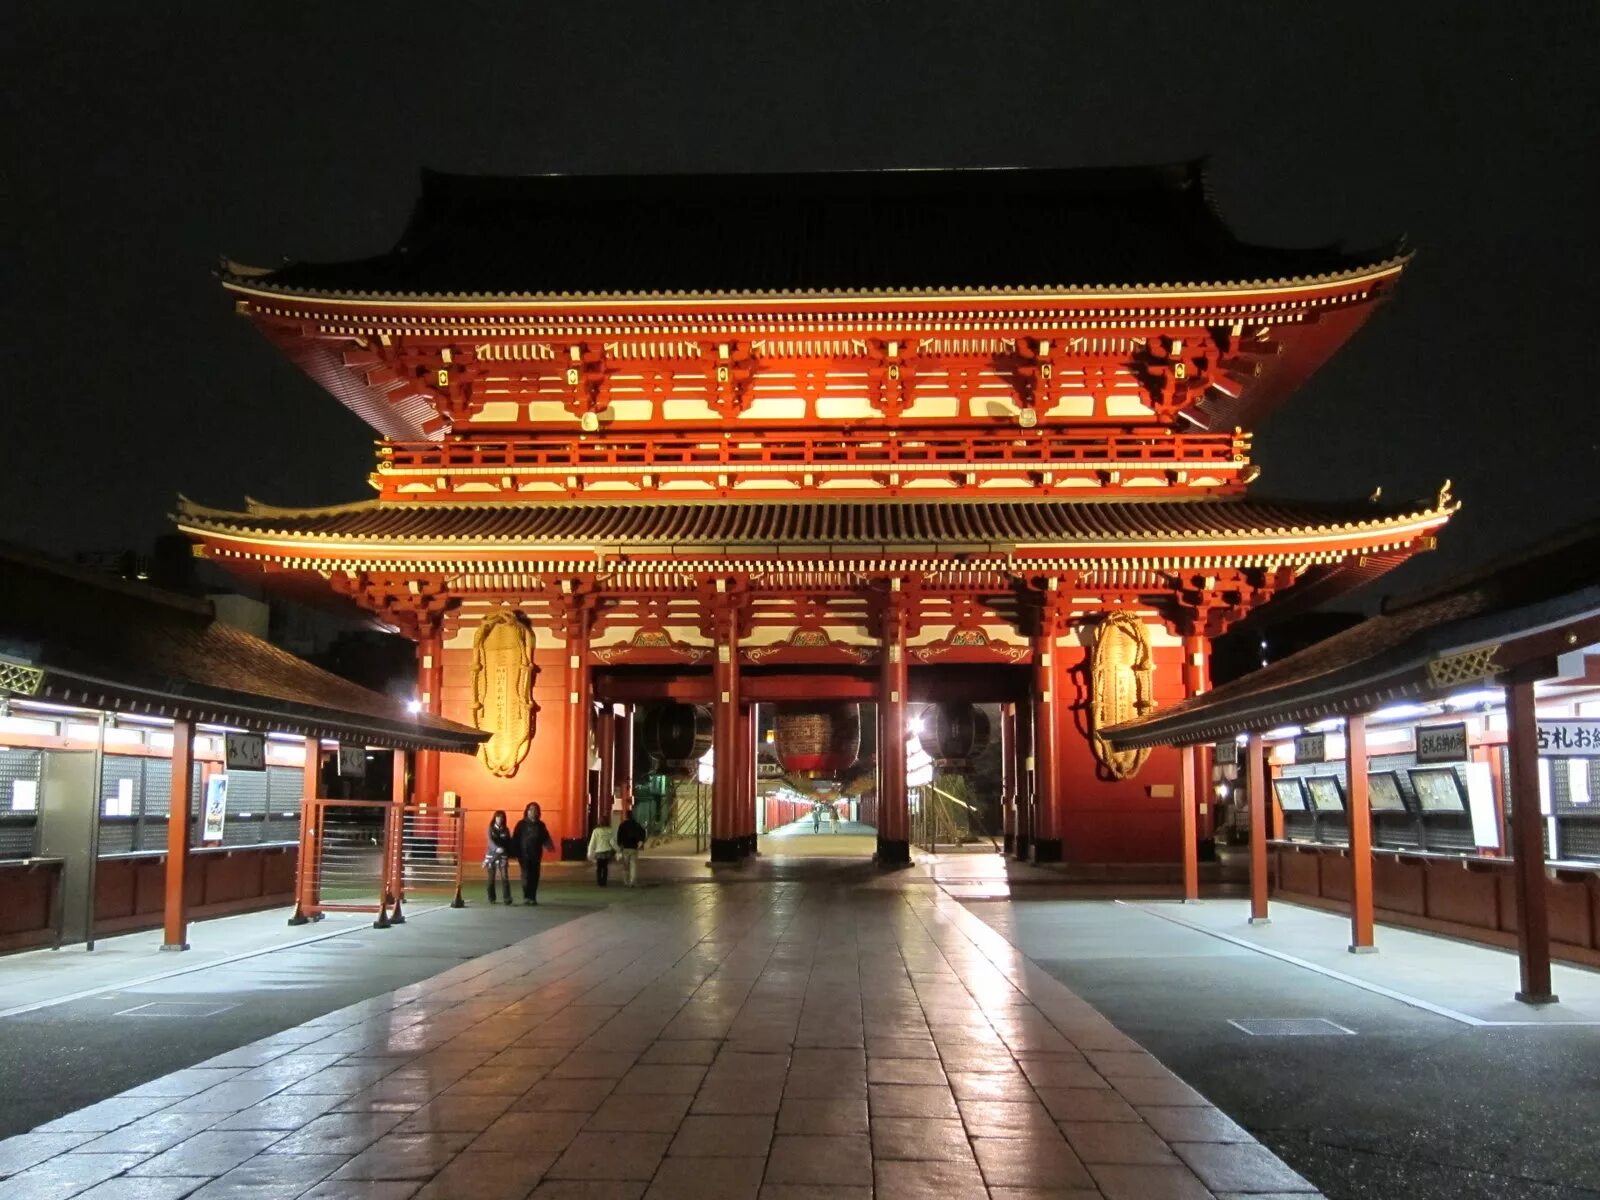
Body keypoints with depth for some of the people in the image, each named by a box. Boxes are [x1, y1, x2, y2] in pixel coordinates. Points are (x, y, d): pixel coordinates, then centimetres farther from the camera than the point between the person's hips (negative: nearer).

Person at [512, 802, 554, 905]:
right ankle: (526, 897, -10)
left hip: (536, 855, 3)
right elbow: (515, 838, -2)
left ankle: (533, 897, 8)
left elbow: (545, 838, 10)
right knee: (526, 875, -11)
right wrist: (516, 853, -8)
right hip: (524, 854, -3)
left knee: (534, 876, 2)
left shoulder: (540, 825, 10)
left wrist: (549, 846, -11)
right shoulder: (521, 824, 1)